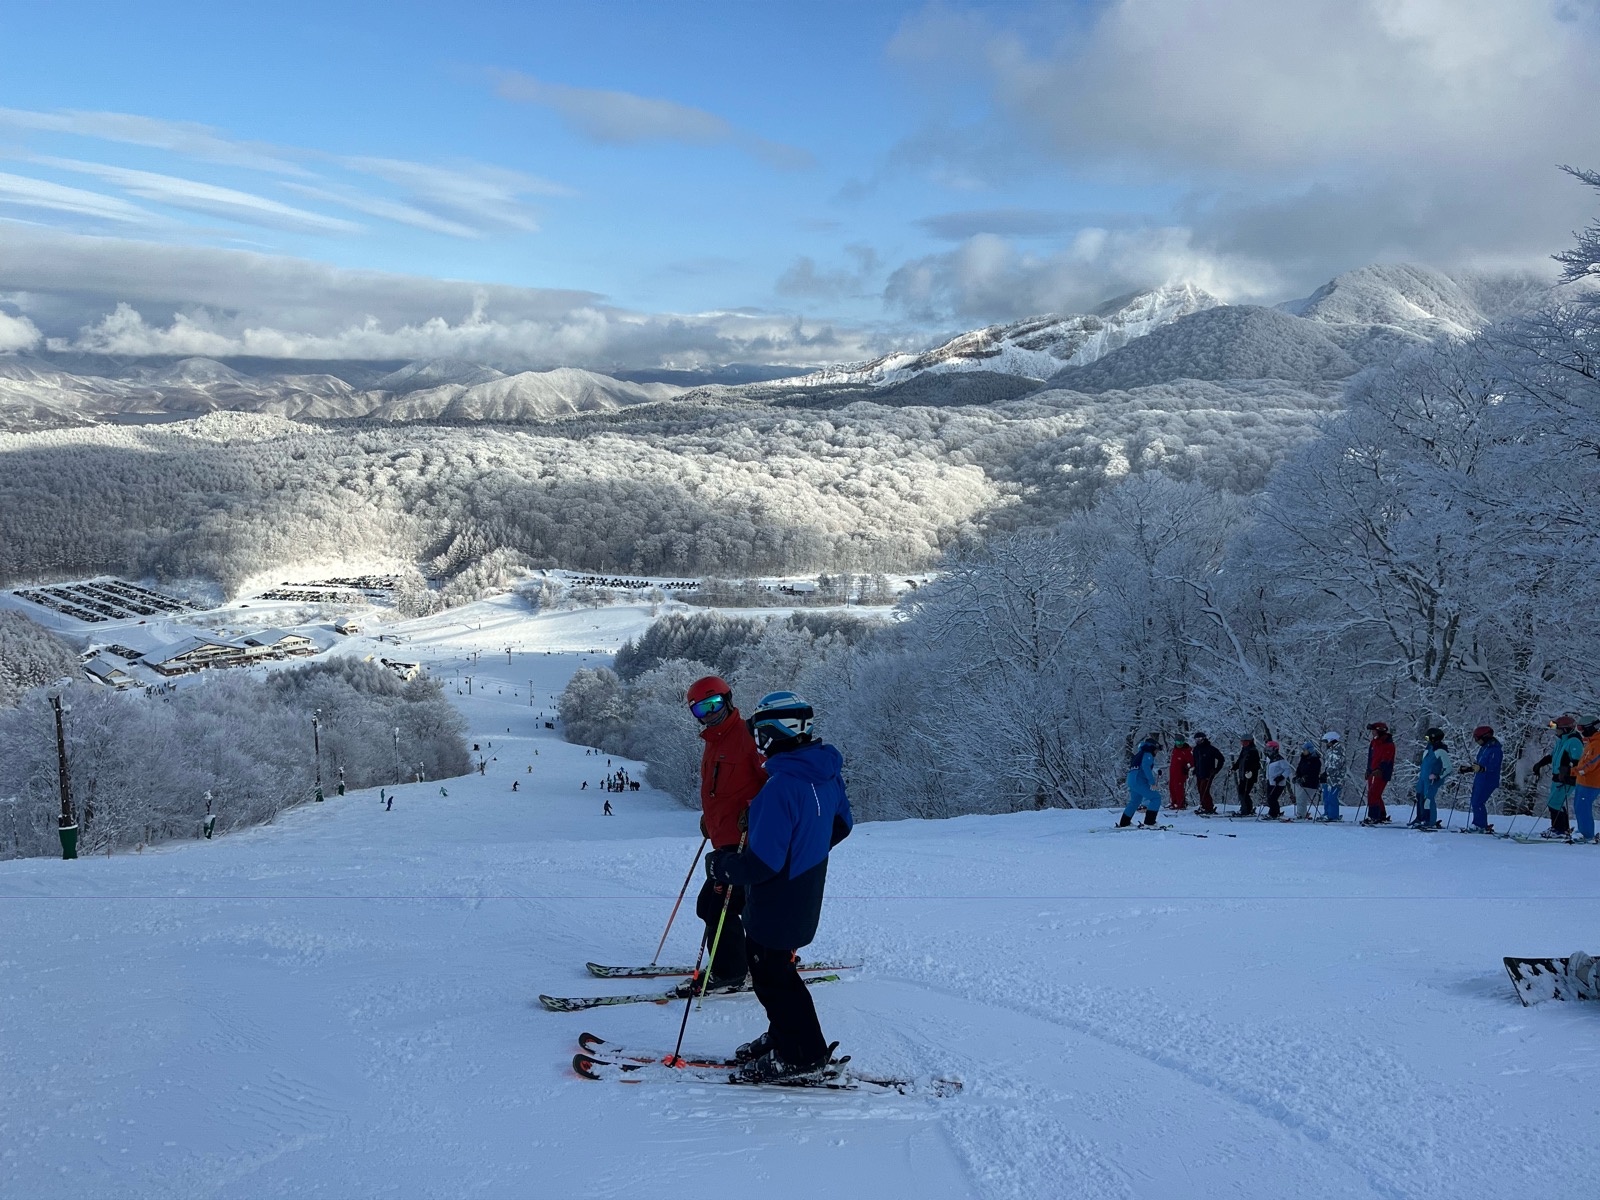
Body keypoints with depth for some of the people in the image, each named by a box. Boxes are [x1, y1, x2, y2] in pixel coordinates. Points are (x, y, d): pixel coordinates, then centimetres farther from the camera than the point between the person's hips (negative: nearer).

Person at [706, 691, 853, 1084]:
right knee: (770, 965, 24)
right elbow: (841, 825, 14)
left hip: (777, 903, -9)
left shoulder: (781, 787, -31)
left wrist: (721, 866, -13)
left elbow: (762, 862, -30)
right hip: (806, 895, 9)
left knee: (771, 974, 8)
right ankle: (784, 1036, 36)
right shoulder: (826, 773, -3)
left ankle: (803, 1054, 19)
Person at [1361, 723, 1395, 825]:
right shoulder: (1374, 742, 17)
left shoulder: (1388, 744, -10)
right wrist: (1368, 770, 26)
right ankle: (1382, 816, 21)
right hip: (1373, 773, 9)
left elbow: (1386, 759, -21)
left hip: (1382, 773, -9)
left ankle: (1373, 817, -17)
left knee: (1373, 794, -16)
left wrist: (1379, 769, -34)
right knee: (1375, 795, 12)